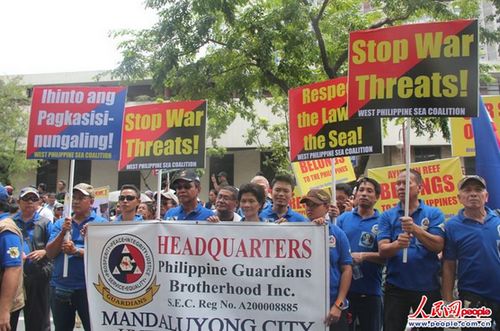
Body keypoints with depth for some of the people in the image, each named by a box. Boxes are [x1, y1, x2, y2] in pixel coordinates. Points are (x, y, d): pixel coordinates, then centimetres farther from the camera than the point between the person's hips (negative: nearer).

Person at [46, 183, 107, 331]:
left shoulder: (101, 223, -3)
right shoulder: (60, 223, 9)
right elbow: (50, 253, 0)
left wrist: (77, 251, -22)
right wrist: (63, 232, -14)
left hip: (88, 287, -4)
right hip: (60, 286, 4)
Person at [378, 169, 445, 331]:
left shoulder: (434, 213, 1)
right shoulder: (387, 216, 2)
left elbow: (438, 246, -11)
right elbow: (382, 251, -7)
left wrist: (415, 229, -26)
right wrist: (397, 244, -28)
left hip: (428, 287, 0)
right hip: (395, 287, 0)